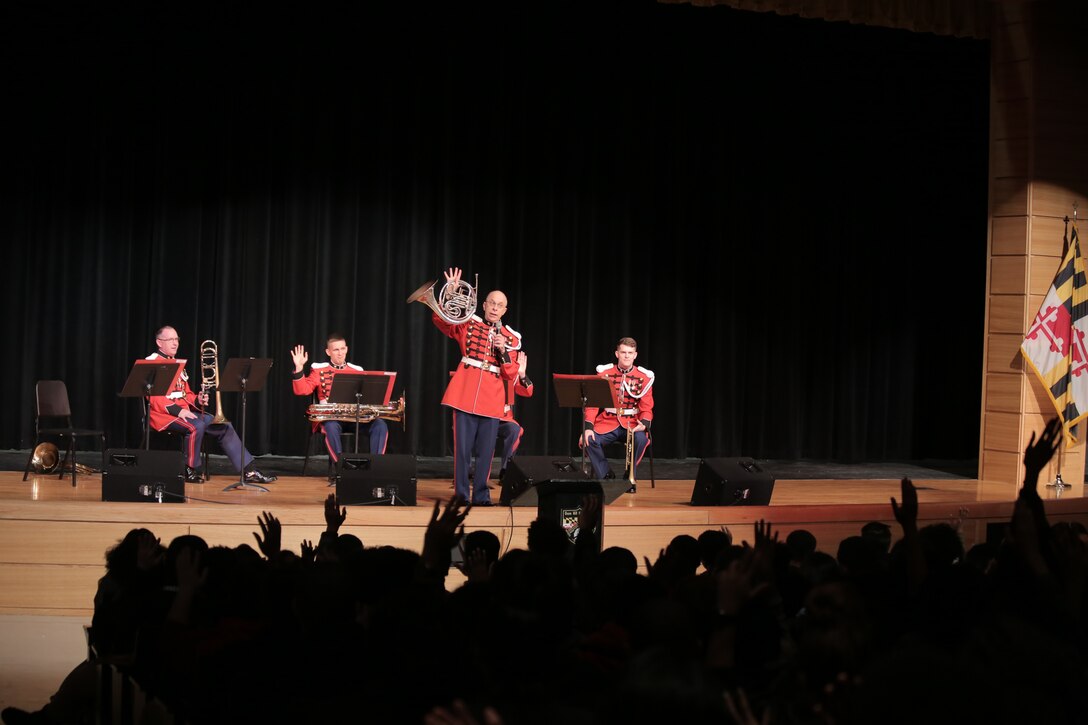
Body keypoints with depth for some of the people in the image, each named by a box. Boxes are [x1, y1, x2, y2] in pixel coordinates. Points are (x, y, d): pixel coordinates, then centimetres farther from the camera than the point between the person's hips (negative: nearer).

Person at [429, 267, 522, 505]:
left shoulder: (510, 337, 11)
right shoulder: (468, 324, 9)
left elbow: (511, 375, 6)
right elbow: (440, 319, 2)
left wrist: (503, 350, -10)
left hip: (492, 397, 2)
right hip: (465, 393, -2)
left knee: (486, 450, 1)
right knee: (462, 447, -4)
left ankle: (481, 494, 10)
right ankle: (461, 494, 3)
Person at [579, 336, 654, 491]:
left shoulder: (644, 377, 2)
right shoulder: (604, 373, 2)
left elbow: (646, 408, 1)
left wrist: (644, 424, -22)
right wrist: (588, 426, -16)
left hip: (632, 424, -1)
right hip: (607, 423, 1)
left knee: (641, 439, -34)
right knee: (589, 440, -28)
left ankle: (629, 477, -12)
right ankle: (605, 476, -8)